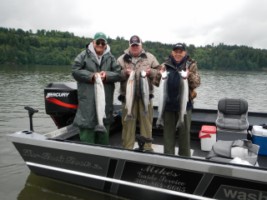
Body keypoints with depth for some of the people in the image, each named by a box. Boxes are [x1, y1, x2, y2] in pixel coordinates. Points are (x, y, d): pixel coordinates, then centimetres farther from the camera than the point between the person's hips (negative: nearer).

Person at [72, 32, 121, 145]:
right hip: (88, 100, -3)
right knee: (87, 128, -1)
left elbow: (118, 74, 4)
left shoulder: (110, 58, 11)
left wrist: (107, 75, -14)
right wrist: (91, 76, -15)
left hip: (105, 100, 3)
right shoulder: (84, 55, 4)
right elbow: (75, 71, -3)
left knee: (104, 132, 14)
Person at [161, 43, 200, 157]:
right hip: (168, 103, 2)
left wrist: (189, 75, -28)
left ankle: (184, 158, 24)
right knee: (168, 132, 11)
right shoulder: (166, 65, 8)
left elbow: (197, 82, -9)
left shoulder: (191, 65, 2)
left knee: (184, 132, 7)